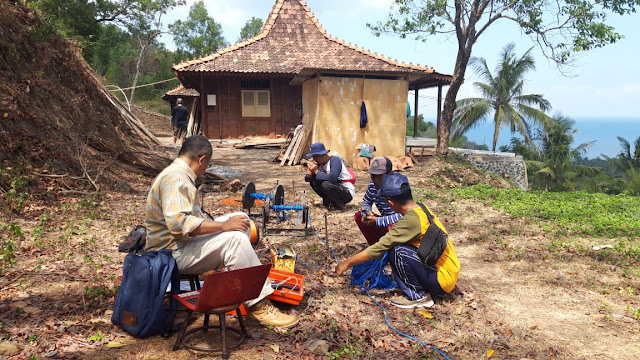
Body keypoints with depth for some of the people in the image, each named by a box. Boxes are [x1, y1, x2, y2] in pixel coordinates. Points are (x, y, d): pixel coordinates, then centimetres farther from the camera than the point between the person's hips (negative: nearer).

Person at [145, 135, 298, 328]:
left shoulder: (179, 174, 16)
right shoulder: (175, 178, -19)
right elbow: (178, 222, -33)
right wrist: (223, 225, -28)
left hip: (185, 241, 11)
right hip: (173, 252, -11)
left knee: (241, 219, 3)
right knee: (235, 238, -28)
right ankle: (258, 306, -20)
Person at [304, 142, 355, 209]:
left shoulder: (335, 160, -20)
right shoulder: (319, 163, 1)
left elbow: (332, 178, -35)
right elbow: (307, 179, 5)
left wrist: (316, 171, -25)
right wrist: (309, 175, -20)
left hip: (347, 193, -8)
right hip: (335, 188, 8)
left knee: (325, 184, -32)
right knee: (313, 181, -4)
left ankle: (340, 204, -9)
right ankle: (328, 202, 5)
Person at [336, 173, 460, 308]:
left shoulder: (411, 219, -23)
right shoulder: (421, 209, 4)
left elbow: (379, 248, -20)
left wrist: (348, 262, -10)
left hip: (443, 280, -9)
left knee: (397, 251, -21)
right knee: (393, 244, 5)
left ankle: (418, 297, -5)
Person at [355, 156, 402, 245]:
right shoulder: (373, 185, -8)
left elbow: (401, 215, -36)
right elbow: (366, 202, 9)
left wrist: (376, 221, -34)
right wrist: (367, 212, -16)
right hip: (386, 220, 7)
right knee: (359, 216, -5)